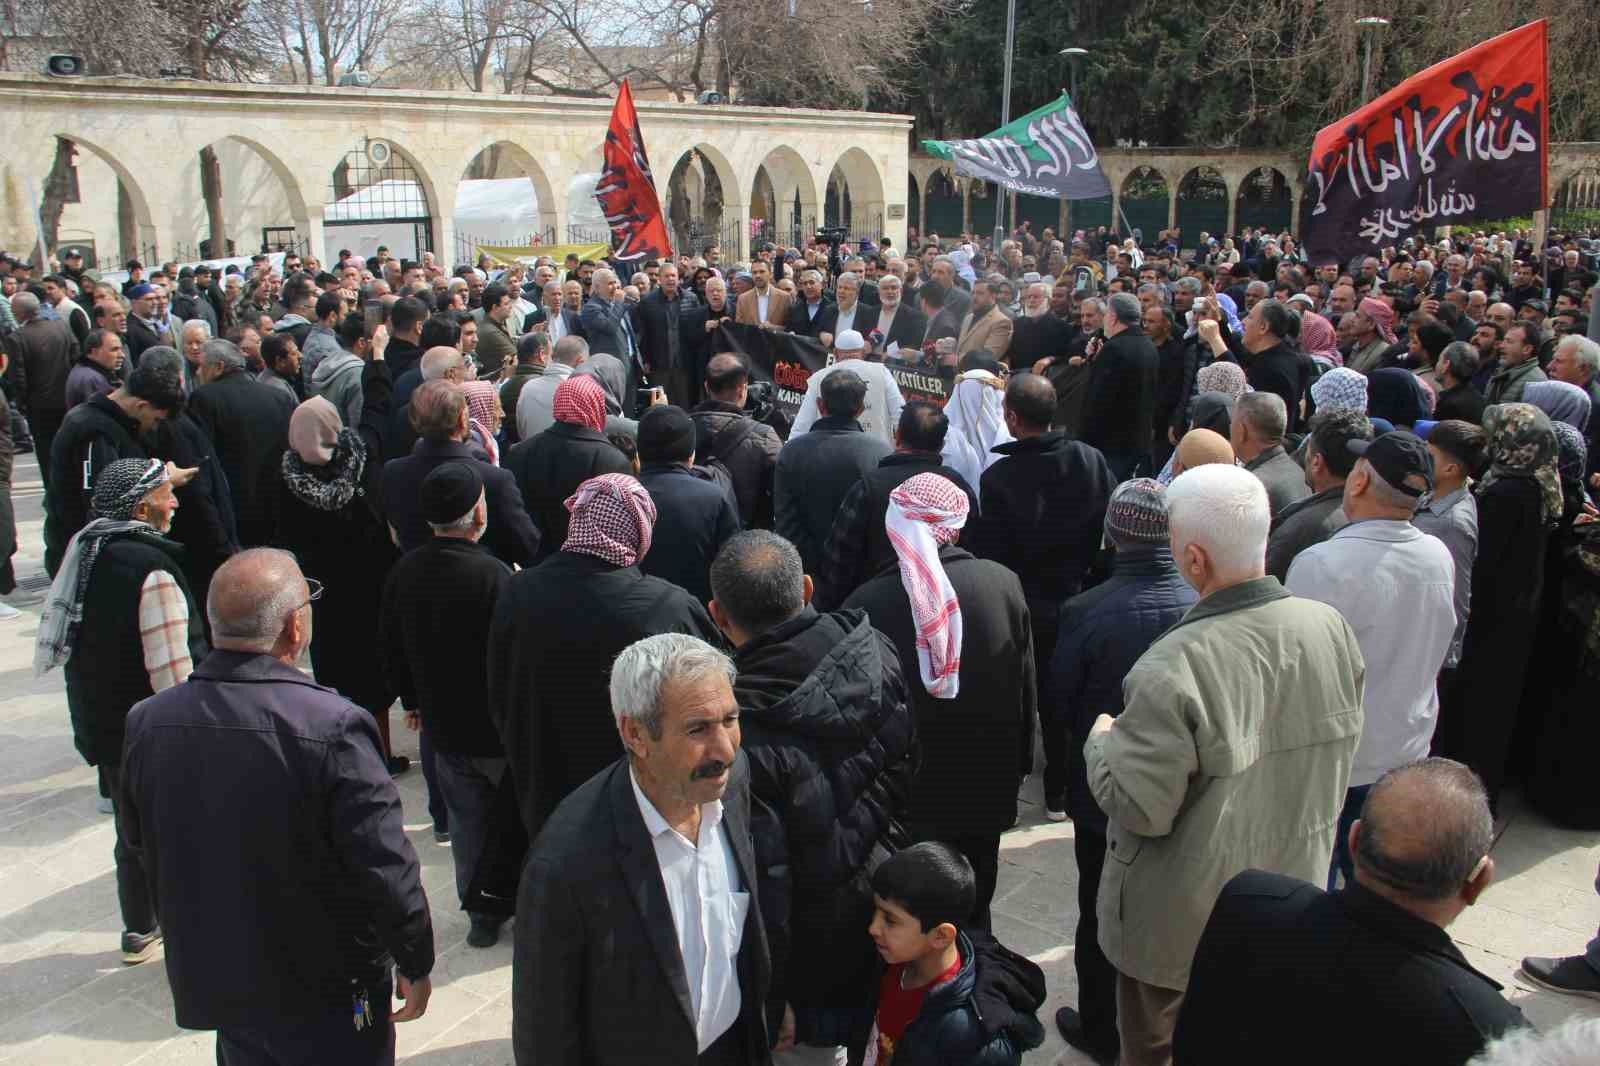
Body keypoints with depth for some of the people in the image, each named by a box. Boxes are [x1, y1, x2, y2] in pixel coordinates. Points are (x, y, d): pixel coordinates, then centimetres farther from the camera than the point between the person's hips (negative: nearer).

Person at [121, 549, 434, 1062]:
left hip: (209, 980, 5)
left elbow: (142, 847, 5)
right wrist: (416, 963, -9)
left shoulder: (146, 722, -10)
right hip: (328, 996, -4)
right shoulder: (332, 727, -27)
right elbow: (386, 869, -23)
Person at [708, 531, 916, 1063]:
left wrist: (764, 1007, -12)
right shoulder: (876, 651, -16)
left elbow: (762, 883, -26)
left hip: (810, 951, -5)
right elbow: (908, 768, 0)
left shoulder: (741, 729, -34)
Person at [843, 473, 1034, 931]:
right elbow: (1026, 688, -2)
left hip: (902, 796, -2)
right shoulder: (1004, 584, -13)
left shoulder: (864, 604, -19)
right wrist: (1019, 766, 12)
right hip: (985, 790, 2)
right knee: (972, 911, 20)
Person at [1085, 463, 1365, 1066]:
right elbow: (1340, 750, 3)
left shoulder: (1172, 669, -33)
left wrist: (1103, 742, -8)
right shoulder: (1331, 628, -13)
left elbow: (1140, 809, -26)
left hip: (1180, 925, -5)